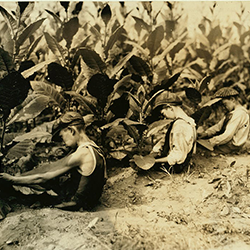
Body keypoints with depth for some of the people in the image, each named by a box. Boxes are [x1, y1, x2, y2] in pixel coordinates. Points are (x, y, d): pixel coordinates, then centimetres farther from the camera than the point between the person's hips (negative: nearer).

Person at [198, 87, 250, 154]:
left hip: (231, 146, -10)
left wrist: (210, 142, -22)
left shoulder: (239, 113, -19)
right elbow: (219, 126, 13)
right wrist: (206, 133, -3)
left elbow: (227, 136, -25)